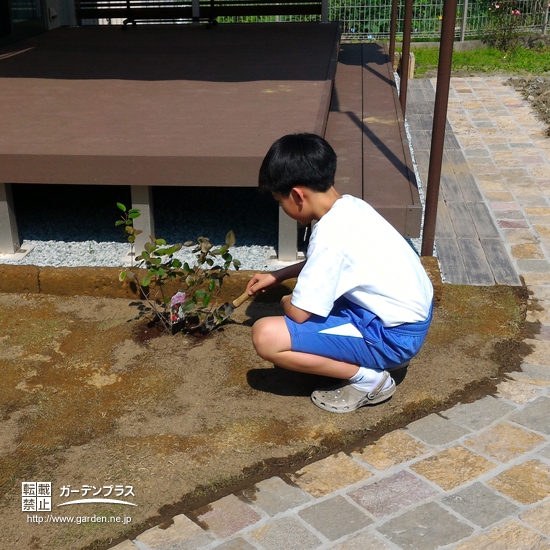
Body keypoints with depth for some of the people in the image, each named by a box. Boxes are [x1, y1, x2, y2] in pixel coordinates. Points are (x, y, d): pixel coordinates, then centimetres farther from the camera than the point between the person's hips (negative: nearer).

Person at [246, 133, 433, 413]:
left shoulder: (330, 235, -25)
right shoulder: (350, 206, 2)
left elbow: (298, 314, -19)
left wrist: (286, 302, 3)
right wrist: (279, 275, 21)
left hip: (394, 335, -9)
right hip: (413, 310, 9)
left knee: (266, 336, -18)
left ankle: (367, 378, -5)